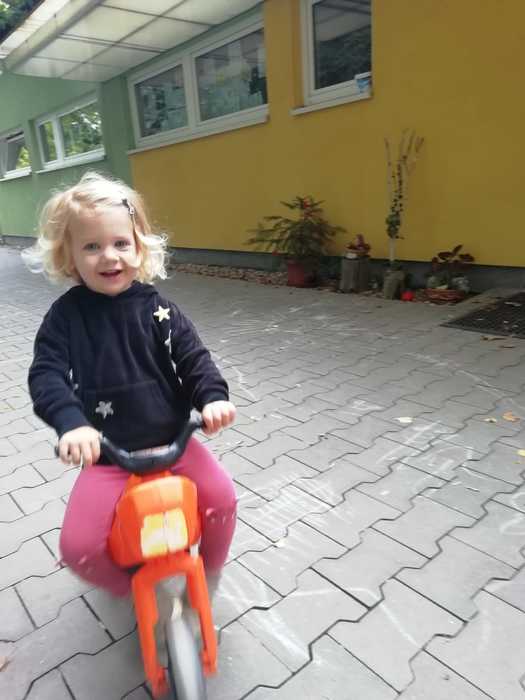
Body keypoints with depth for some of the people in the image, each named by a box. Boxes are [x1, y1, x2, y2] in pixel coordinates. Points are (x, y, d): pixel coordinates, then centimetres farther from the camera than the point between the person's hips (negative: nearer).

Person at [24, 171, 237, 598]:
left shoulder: (156, 309, -4)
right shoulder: (65, 316, -5)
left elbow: (193, 358, -6)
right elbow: (46, 376, -13)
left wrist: (213, 397, -27)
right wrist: (71, 422, -33)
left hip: (173, 442, 1)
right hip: (106, 457, 0)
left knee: (221, 497, -13)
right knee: (78, 547, -11)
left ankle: (209, 574, 21)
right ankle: (128, 587, 24)